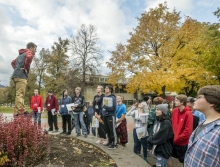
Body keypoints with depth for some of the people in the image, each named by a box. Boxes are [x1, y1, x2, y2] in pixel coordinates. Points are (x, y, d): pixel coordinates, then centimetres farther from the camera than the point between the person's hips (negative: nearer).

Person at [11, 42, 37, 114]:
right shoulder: (29, 53, 1)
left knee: (18, 95, 11)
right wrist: (25, 68, -15)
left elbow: (13, 62, 37)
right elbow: (29, 57, -25)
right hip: (21, 76, -9)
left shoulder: (21, 54, 28)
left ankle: (17, 112, 14)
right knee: (20, 95, -14)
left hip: (16, 75, 9)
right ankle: (20, 113, -17)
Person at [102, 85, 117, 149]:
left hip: (110, 116, -7)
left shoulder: (112, 98, -11)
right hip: (105, 116, 7)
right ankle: (110, 142, 30)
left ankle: (114, 144, 11)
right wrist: (101, 114, 10)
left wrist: (106, 107, -23)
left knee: (112, 130, 0)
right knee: (107, 130, 15)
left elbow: (114, 108, -16)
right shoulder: (104, 97, 9)